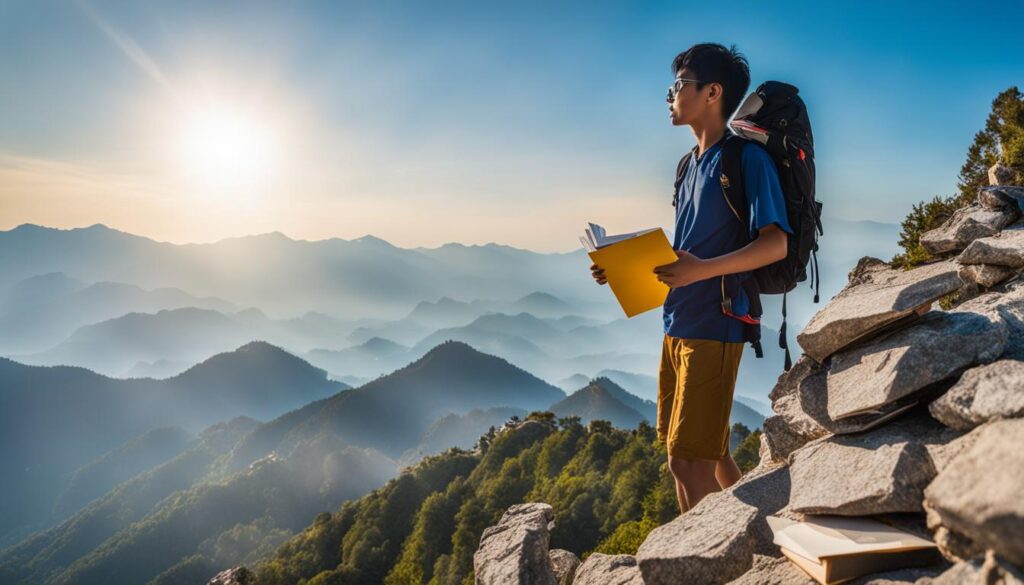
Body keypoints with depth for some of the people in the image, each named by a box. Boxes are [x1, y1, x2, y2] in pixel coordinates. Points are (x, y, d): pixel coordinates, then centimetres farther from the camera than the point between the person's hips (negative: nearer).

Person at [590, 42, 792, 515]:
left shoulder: (747, 158, -9)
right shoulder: (692, 164, 17)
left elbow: (775, 244, -18)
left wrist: (703, 270, -31)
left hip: (714, 329, -9)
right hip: (677, 328, 9)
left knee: (688, 461, -6)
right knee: (707, 454, 19)